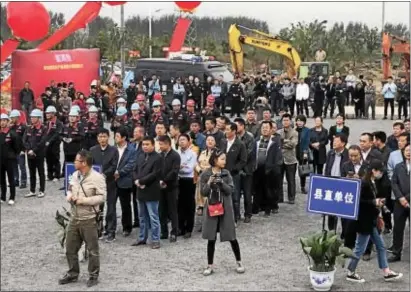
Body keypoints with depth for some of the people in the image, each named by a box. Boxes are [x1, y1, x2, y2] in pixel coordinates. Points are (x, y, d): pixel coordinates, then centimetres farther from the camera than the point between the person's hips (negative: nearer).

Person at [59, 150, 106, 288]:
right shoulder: (75, 175, 7)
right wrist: (69, 195, -2)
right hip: (74, 218, 7)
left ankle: (93, 276, 21)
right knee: (70, 248, 14)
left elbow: (101, 197, -18)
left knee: (92, 250, 6)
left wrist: (83, 200, -21)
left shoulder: (97, 177, -16)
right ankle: (72, 274, 31)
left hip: (89, 219, -7)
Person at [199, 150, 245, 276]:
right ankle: (210, 266, 15)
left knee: (231, 237, 5)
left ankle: (239, 263, 20)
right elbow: (203, 193, -5)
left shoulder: (226, 173, 0)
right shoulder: (205, 174, -4)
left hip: (225, 208, 1)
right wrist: (209, 183, -21)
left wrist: (222, 182, -21)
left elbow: (230, 190, -6)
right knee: (211, 239, 4)